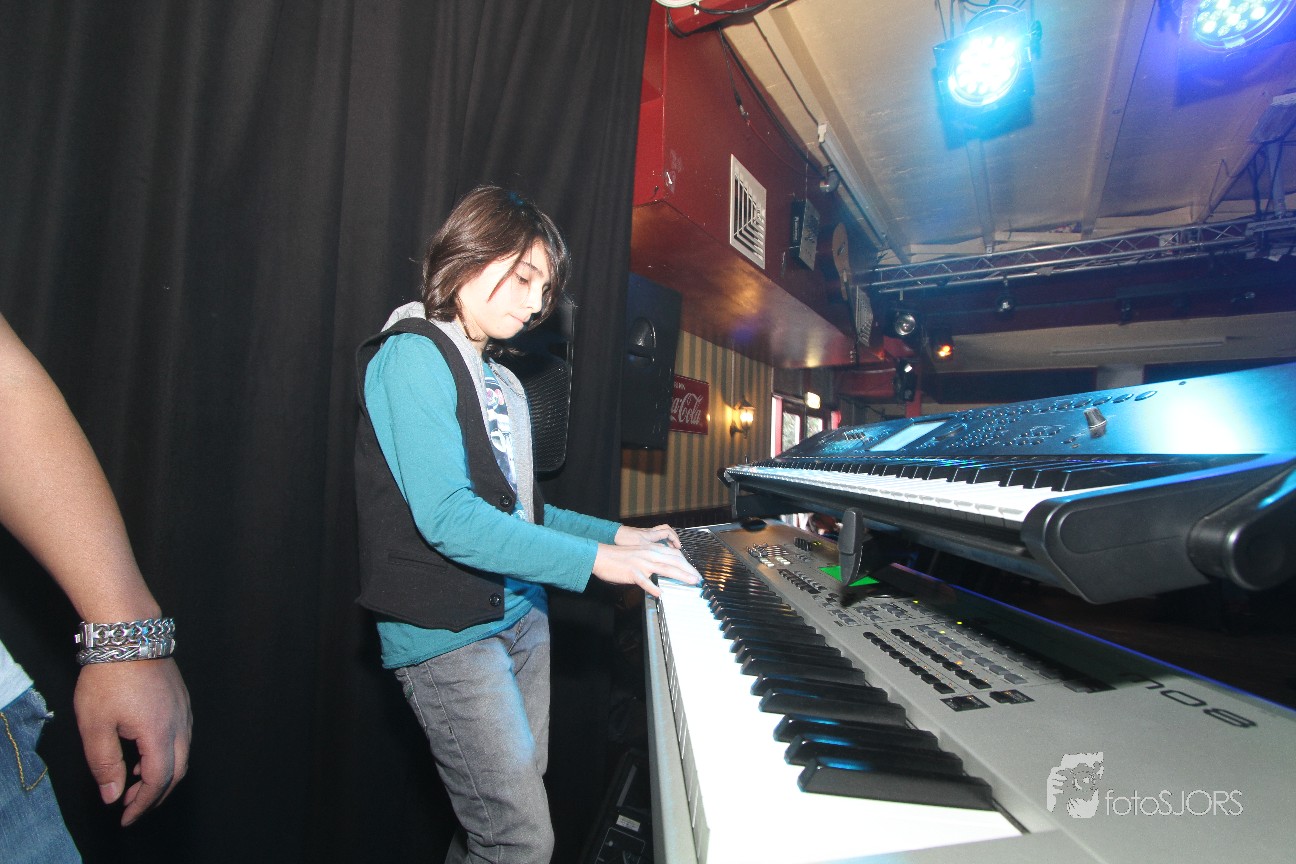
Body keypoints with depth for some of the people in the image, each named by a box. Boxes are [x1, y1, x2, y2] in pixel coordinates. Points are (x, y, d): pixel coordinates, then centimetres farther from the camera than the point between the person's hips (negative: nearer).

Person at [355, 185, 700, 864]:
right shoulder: (413, 355, -12)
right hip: (449, 630, -8)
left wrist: (617, 534, 10)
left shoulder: (501, 382, 15)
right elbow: (447, 520, -23)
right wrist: (594, 558, -22)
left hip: (522, 615, 8)